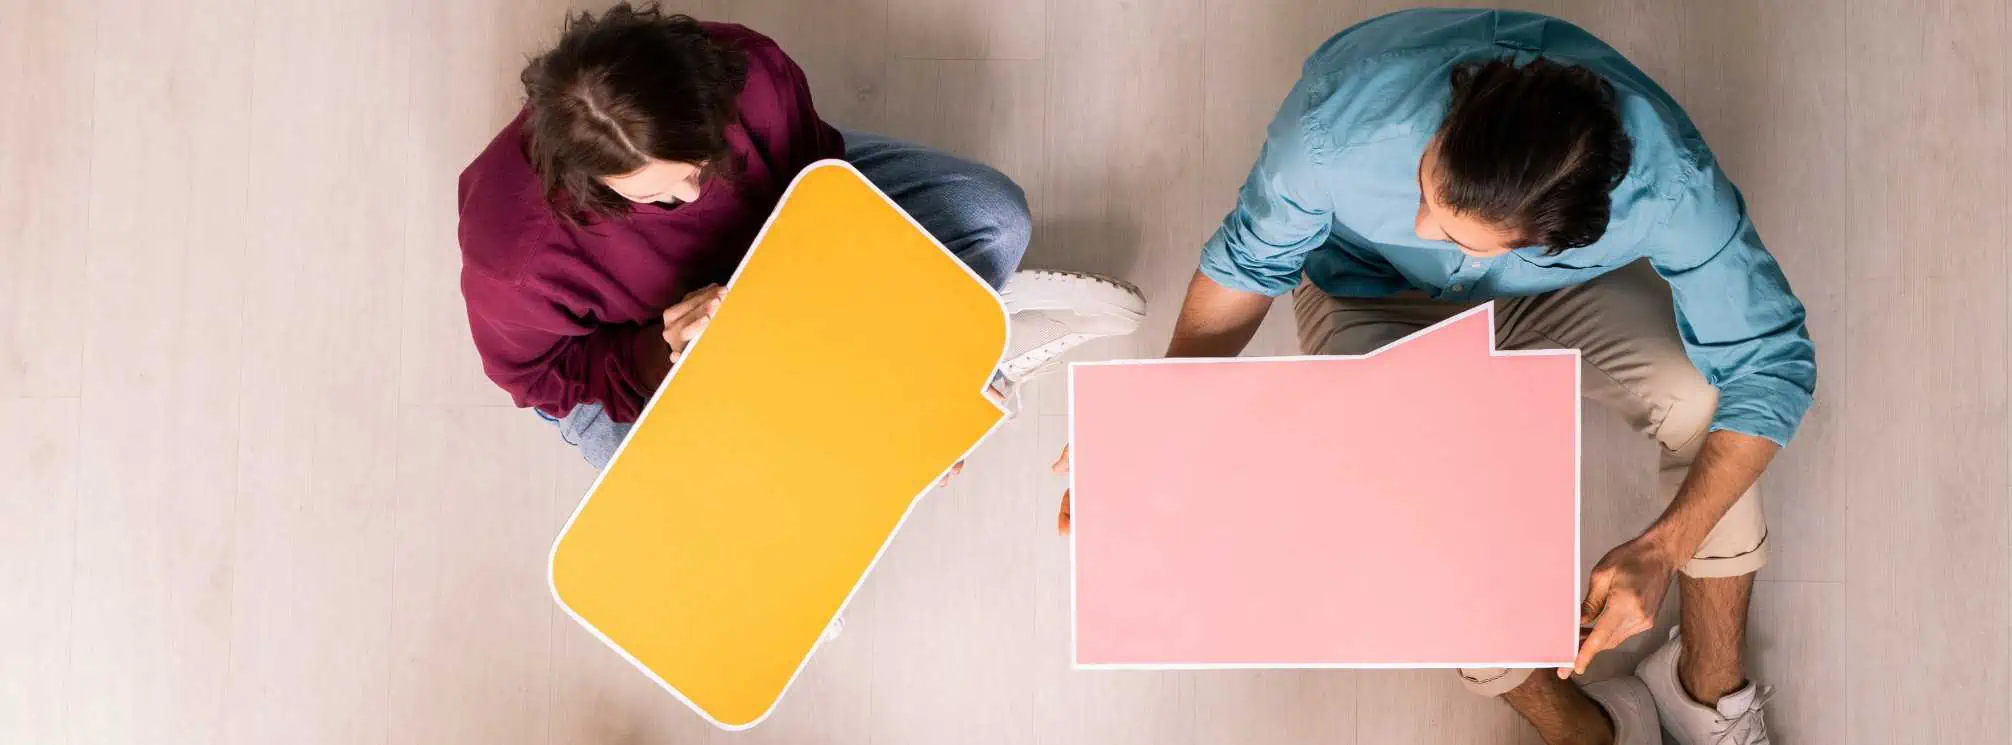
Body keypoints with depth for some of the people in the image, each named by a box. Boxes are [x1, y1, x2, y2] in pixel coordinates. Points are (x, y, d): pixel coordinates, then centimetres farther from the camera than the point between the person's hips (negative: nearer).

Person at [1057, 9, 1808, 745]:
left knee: (1704, 396, -28)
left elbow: (1772, 358, -25)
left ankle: (1710, 685, -1)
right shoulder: (1340, 120, -38)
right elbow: (1249, 261, -18)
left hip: (1563, 288, 1)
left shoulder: (1662, 178, -37)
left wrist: (1663, 549, -35)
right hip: (1375, 294, 0)